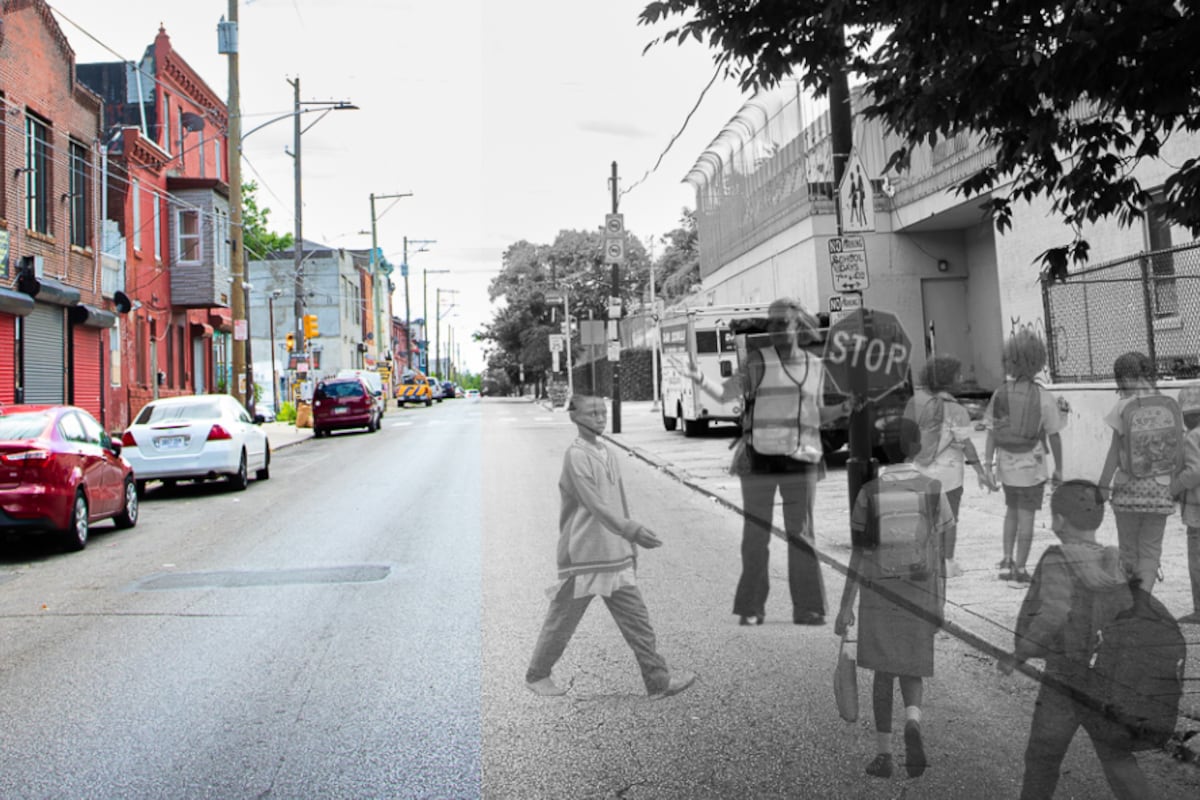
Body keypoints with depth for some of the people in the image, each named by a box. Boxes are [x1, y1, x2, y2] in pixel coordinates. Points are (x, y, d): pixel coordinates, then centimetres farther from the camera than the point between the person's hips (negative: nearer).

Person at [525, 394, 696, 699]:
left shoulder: (607, 454, 10)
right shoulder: (575, 456, -15)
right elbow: (595, 505, -26)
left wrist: (631, 548, 17)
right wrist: (633, 531, -36)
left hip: (614, 555, 7)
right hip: (582, 556, -7)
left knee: (636, 618, 4)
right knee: (563, 620, 7)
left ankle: (658, 681, 9)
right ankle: (537, 675, 25)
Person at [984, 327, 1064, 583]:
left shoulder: (1000, 394, -5)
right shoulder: (1044, 398, -10)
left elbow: (991, 432, -5)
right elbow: (1054, 436, -7)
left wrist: (988, 464, 0)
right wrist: (1059, 468, 3)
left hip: (1006, 464, 3)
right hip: (1032, 465, -3)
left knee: (1011, 510, 21)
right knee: (1026, 516, 6)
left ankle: (1006, 560, 18)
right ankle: (1019, 567, 11)